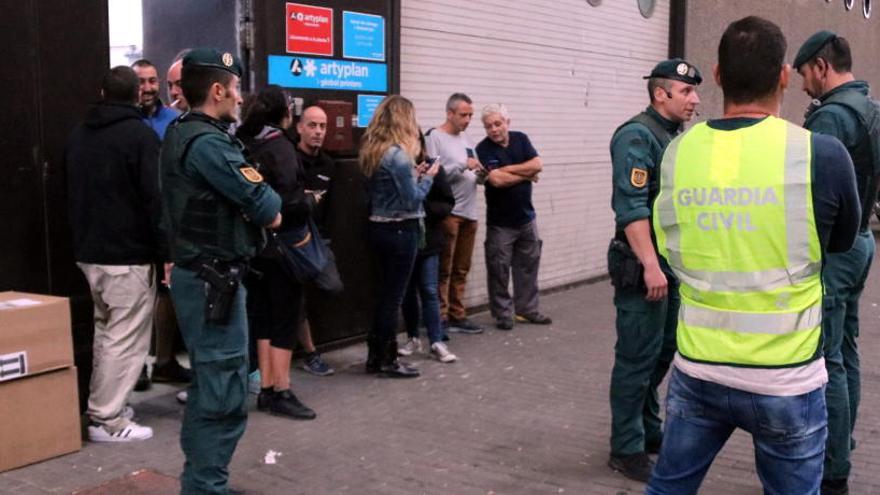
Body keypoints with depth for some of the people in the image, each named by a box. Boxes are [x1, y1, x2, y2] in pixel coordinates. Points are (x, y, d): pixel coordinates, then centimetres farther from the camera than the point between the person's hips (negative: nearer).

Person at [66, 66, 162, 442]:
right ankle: (107, 420, -2)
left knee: (106, 331, 19)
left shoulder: (78, 135, 13)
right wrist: (165, 250, -12)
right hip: (128, 254, -8)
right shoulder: (140, 135, -12)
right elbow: (154, 198, -17)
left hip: (88, 252, 8)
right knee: (126, 338, -3)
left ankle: (100, 406, 25)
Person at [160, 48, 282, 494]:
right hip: (214, 280, -11)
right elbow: (268, 210, -20)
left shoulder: (181, 134, 13)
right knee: (224, 392, -3)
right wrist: (270, 205, 1)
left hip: (197, 273, 11)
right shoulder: (207, 143, -19)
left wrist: (257, 205, -4)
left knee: (209, 384, 20)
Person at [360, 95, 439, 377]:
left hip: (379, 228, 9)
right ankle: (387, 361, 10)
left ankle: (376, 355, 23)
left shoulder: (373, 151, 8)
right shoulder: (398, 154, -18)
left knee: (384, 292, 16)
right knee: (394, 295, 1)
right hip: (400, 231, -9)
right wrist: (428, 176, -3)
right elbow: (412, 199, -17)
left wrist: (414, 174, 8)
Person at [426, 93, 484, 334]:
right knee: (442, 270, -2)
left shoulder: (465, 138, 17)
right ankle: (439, 319, 4)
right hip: (447, 212, -7)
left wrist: (481, 174, -2)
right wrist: (463, 164, -19)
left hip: (469, 213, 7)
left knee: (461, 270, 11)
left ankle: (457, 316, 19)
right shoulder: (434, 137, -6)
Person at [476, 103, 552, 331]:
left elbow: (538, 165, -9)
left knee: (528, 265, 12)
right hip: (500, 222, -4)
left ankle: (527, 310, 23)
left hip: (526, 217, 5)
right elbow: (497, 179, -23)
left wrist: (508, 169, -16)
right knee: (499, 269, 1)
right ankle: (503, 314, 12)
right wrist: (526, 175, -10)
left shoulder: (521, 139, 2)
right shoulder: (484, 148, -12)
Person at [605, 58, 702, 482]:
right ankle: (627, 449, 9)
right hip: (643, 266, -9)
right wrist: (650, 265, -27)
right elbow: (631, 207, -23)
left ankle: (647, 428, 33)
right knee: (637, 358, -2)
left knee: (662, 352, 17)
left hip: (672, 264, 9)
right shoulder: (637, 136, -14)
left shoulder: (677, 137, 14)